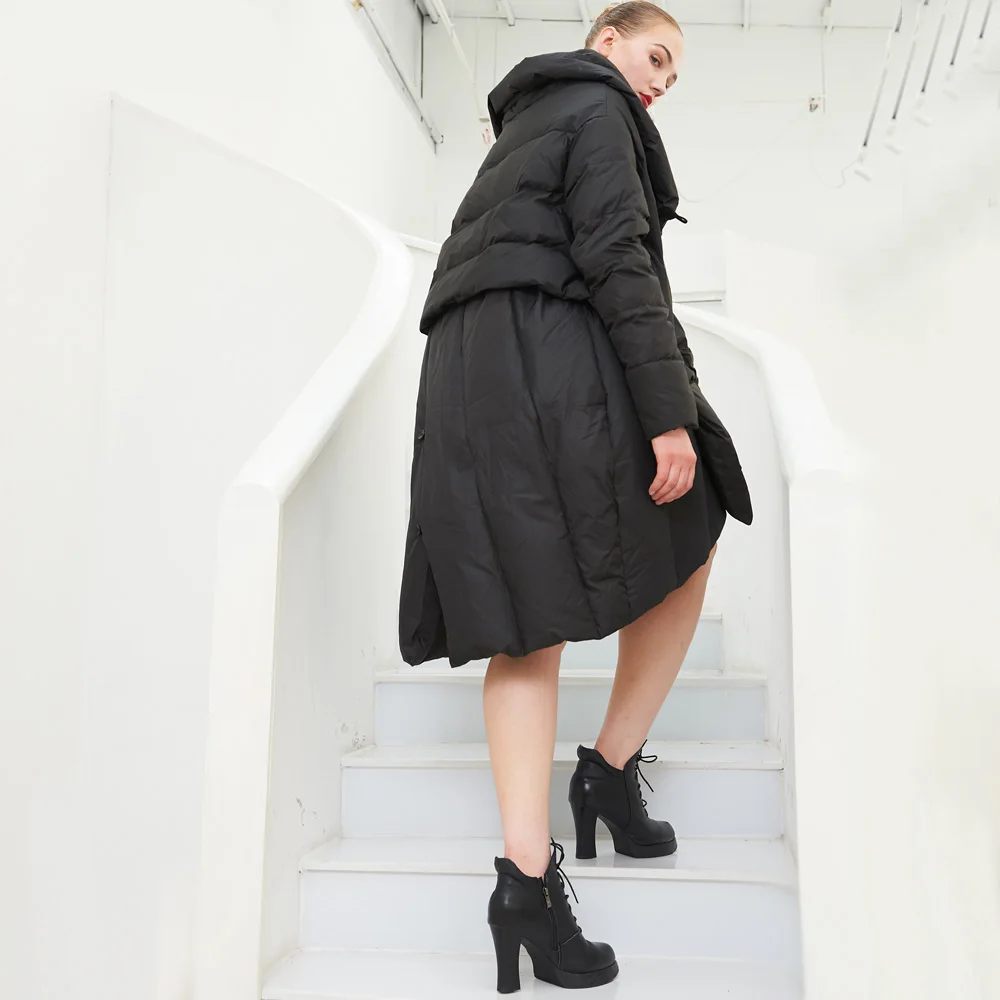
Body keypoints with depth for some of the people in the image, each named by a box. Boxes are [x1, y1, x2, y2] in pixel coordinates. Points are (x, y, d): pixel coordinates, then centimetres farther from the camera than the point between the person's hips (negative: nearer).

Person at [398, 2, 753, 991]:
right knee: (684, 547, 11)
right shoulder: (598, 107, 5)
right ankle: (612, 767, 11)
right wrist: (670, 413, -17)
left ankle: (526, 876, -6)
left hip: (465, 374, 8)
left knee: (529, 624, 0)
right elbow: (618, 259, -11)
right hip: (554, 361, -8)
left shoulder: (519, 124, 32)